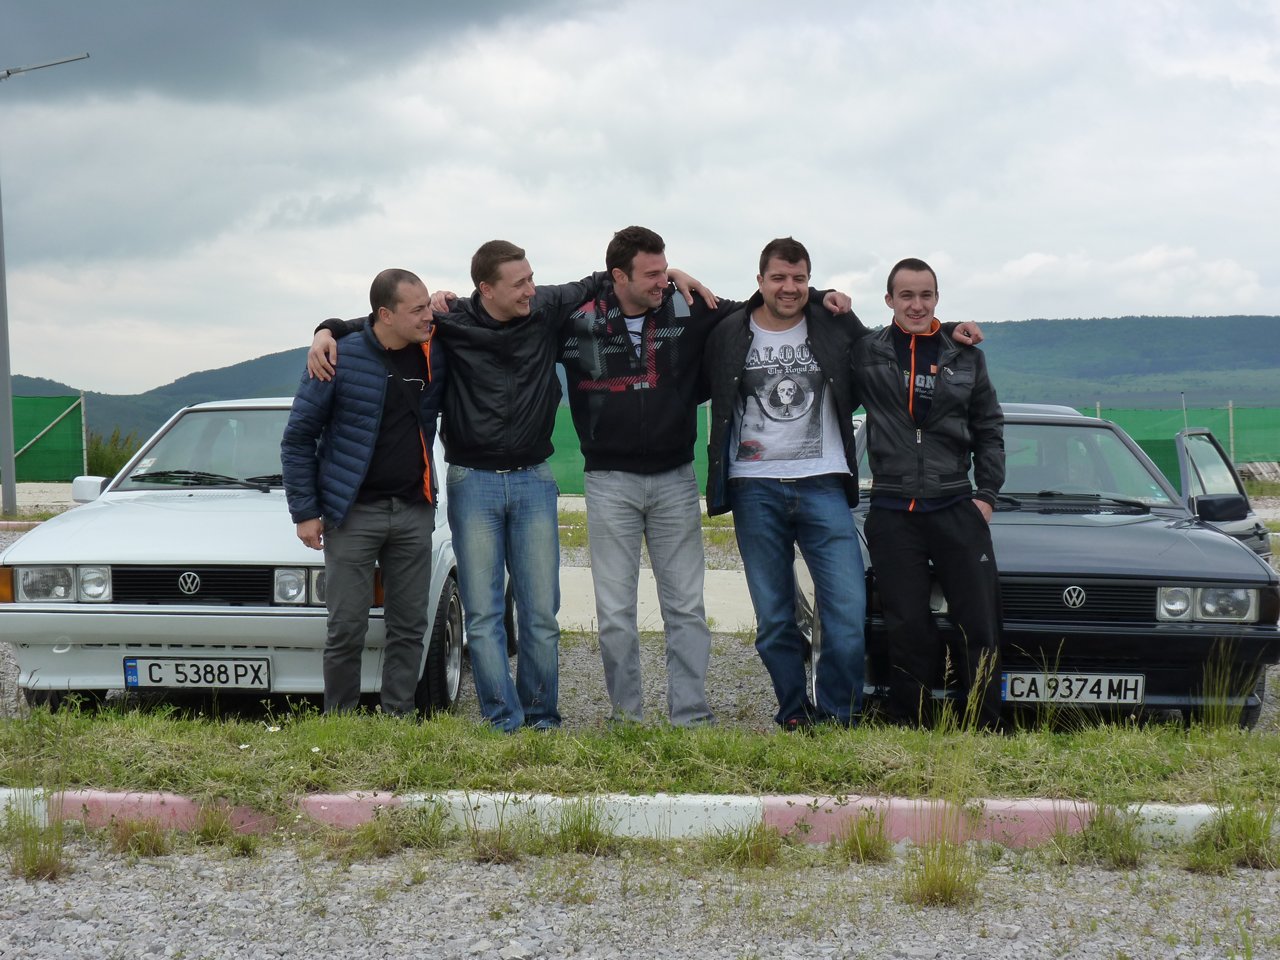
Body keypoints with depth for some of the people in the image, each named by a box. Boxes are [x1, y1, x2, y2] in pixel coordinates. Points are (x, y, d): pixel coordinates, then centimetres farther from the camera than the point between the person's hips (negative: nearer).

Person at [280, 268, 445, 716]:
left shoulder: (436, 356, 2)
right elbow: (298, 437, -3)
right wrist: (304, 511, -7)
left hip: (414, 512, 4)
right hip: (353, 512, -4)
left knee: (409, 627, 6)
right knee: (347, 629, -1)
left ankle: (399, 719, 15)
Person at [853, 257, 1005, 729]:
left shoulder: (965, 355, 9)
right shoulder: (866, 354, 4)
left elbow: (989, 429, 15)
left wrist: (987, 493, 5)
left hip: (956, 508, 1)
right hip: (892, 514, -1)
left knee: (981, 626, -3)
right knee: (908, 631, 1)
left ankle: (982, 730, 6)